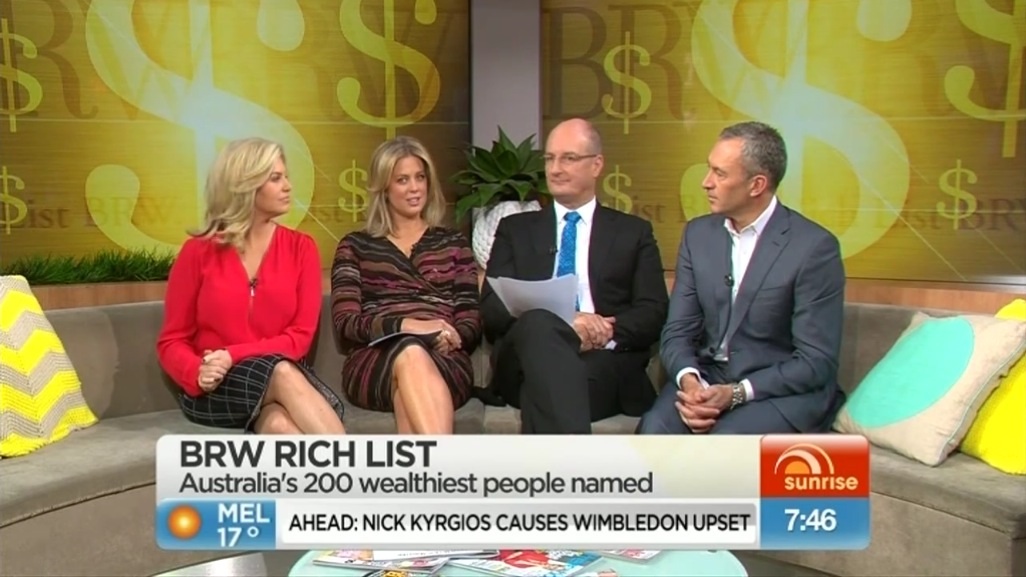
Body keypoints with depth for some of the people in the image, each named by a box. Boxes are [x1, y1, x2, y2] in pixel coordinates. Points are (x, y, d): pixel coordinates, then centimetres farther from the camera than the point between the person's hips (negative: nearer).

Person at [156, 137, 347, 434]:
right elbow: (172, 341, 4)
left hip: (283, 375, 2)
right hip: (215, 388, -1)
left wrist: (233, 356, -16)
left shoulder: (300, 247, 5)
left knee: (280, 424, -36)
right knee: (282, 373, -35)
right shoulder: (198, 252, 2)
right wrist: (198, 373, -19)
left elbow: (301, 335, -1)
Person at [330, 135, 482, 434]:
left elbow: (471, 325, 13)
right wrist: (405, 325, -16)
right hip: (375, 364, -1)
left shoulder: (453, 243, 22)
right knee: (410, 354, -38)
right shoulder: (355, 246, 18)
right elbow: (345, 323, 3)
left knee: (411, 377, -37)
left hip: (444, 362, 1)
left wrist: (452, 337, -12)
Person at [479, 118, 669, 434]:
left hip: (605, 364, -1)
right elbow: (492, 307, 7)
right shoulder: (515, 229, 21)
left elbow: (653, 313, 8)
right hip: (528, 356, 1)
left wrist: (607, 334, -16)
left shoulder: (634, 232, 20)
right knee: (539, 324, -37)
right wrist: (563, 324, -13)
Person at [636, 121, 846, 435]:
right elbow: (678, 331, 4)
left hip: (785, 388, -4)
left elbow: (816, 362, -12)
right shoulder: (698, 233, 5)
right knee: (655, 428, -25)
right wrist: (689, 380, -17)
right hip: (707, 378, 4)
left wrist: (737, 393, -22)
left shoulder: (814, 247, -11)